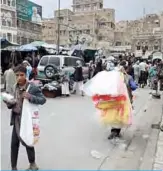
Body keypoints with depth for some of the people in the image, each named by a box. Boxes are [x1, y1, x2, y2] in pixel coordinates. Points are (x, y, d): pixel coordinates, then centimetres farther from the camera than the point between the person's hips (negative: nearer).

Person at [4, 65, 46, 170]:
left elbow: (43, 100, -16)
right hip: (16, 119, 5)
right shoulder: (15, 87, 3)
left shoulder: (32, 87, -15)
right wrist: (9, 103, -10)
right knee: (14, 144, 9)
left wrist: (30, 97, -30)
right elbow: (13, 104, 12)